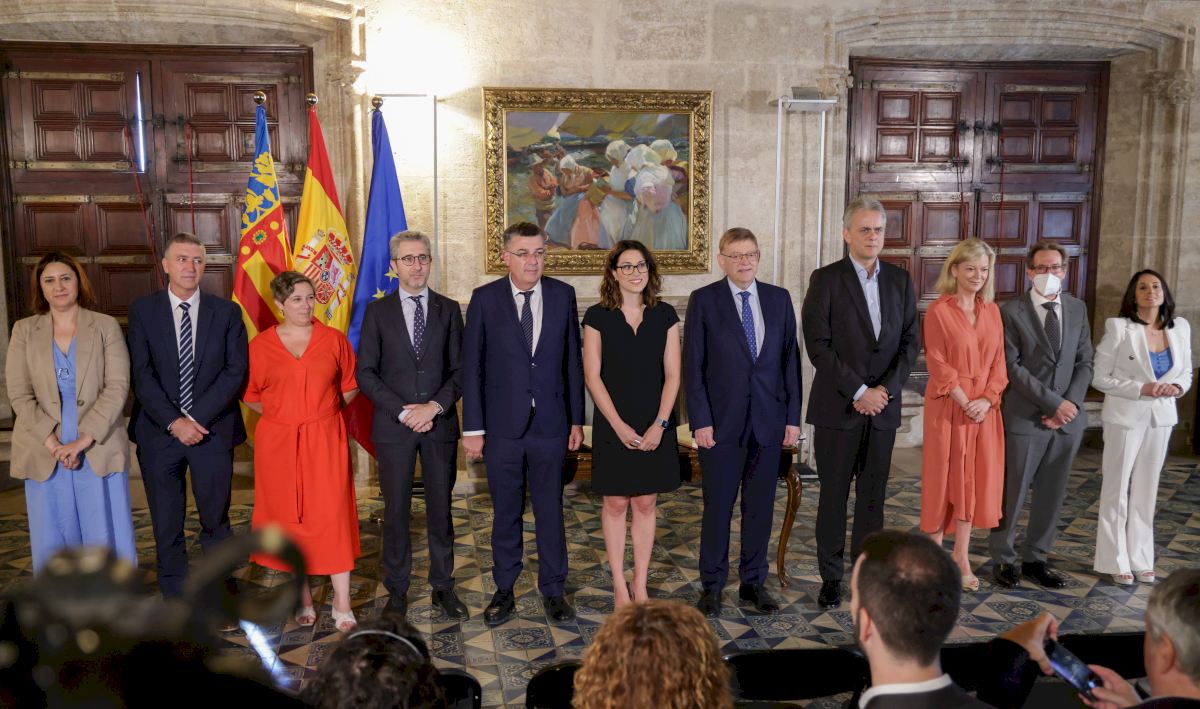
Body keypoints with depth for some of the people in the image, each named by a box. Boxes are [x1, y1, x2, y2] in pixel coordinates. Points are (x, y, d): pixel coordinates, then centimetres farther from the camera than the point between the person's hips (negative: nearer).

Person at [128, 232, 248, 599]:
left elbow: (236, 371, -4)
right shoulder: (142, 310, 2)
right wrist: (173, 422, -15)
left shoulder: (227, 312, 3)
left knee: (216, 520, 8)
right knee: (166, 525, 8)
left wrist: (197, 417, -13)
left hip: (213, 429, 0)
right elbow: (142, 374, -5)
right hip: (159, 432, 0)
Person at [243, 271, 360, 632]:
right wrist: (282, 412, 3)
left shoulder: (334, 339, 2)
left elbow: (350, 386, 10)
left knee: (333, 515, -4)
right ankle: (303, 596, 21)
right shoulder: (260, 345, 2)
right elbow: (250, 395, 10)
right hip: (279, 443, 1)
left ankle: (342, 602, 3)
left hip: (325, 440, -1)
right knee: (289, 518, 7)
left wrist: (321, 411, 6)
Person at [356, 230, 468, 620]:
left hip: (440, 424, 1)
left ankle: (443, 587, 21)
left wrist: (433, 406, -13)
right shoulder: (378, 312, 3)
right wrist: (402, 411, -12)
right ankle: (397, 591, 18)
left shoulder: (448, 309, 6)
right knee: (396, 511, 6)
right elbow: (365, 373, -1)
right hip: (393, 425, -1)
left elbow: (460, 369, 2)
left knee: (441, 508, 9)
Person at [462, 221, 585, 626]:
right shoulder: (485, 299, -3)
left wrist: (577, 419, 4)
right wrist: (472, 427, -5)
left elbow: (572, 361, 5)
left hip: (551, 424, 1)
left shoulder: (562, 295, 2)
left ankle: (552, 590, 24)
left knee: (551, 510, 10)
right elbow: (471, 367, -2)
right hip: (502, 426, -1)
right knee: (505, 512, 11)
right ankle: (504, 591, 25)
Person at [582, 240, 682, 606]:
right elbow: (592, 376, -5)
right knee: (615, 504, 5)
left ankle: (641, 586, 17)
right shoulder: (597, 316, -2)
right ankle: (619, 587, 16)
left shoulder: (665, 315, 3)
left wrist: (659, 424, -9)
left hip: (655, 426, 2)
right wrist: (620, 425, -12)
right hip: (612, 424, -2)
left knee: (646, 504, 8)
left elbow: (672, 374, 1)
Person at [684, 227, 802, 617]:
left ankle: (753, 582, 24)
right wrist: (700, 421, -10)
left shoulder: (779, 299, 7)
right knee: (718, 506, 5)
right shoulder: (703, 301, -2)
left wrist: (793, 416, 3)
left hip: (768, 420, 3)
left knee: (760, 505, 10)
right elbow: (693, 366, -4)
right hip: (721, 422, -3)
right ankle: (712, 585, 19)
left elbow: (790, 359, 8)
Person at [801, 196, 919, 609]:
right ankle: (831, 577, 15)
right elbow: (819, 345, -10)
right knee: (834, 495, 4)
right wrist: (858, 391, -14)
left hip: (882, 405, 4)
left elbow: (910, 342, 7)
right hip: (837, 407, -3)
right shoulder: (826, 280, -4)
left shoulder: (900, 281, 9)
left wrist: (887, 389, -7)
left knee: (873, 495, 9)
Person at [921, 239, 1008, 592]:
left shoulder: (992, 311, 9)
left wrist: (988, 399, -8)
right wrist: (965, 402, -17)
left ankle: (961, 556, 20)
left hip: (984, 409, 5)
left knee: (975, 479, 9)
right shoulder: (938, 311, -8)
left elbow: (998, 362, 6)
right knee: (944, 477, 4)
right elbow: (938, 365, -12)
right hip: (948, 408, -5)